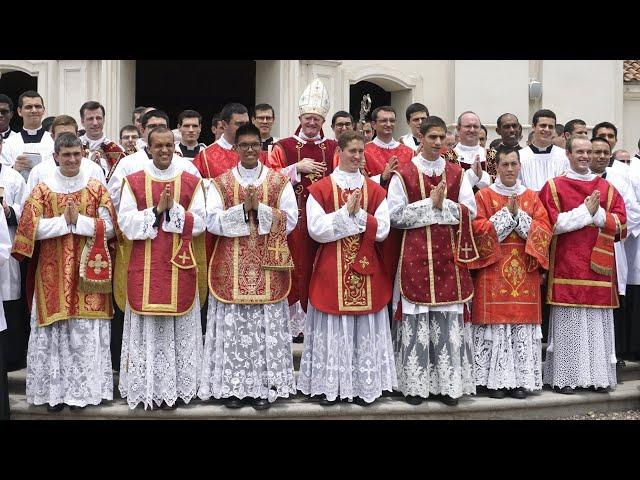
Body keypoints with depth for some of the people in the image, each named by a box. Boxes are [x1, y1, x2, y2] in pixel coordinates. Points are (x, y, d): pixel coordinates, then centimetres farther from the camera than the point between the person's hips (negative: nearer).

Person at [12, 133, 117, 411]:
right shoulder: (42, 189, 4)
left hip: (88, 270, 0)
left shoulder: (97, 188, 5)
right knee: (54, 330, 2)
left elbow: (109, 227, -2)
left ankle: (82, 388, 14)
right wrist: (65, 220, -13)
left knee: (87, 331, 2)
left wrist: (78, 220, -13)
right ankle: (55, 390, 13)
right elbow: (31, 228, -7)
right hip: (53, 273, 0)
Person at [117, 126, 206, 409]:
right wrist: (157, 210, -14)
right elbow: (126, 222, -4)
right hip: (145, 267, 0)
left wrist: (172, 209, -14)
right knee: (146, 327, 3)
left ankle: (175, 387, 15)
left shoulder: (192, 182, 5)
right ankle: (147, 388, 14)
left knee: (179, 327, 5)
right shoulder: (133, 181, 5)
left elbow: (200, 222, -1)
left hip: (180, 266, 0)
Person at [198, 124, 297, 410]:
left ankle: (265, 386, 12)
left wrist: (260, 208, -14)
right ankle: (232, 386, 12)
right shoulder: (220, 182, 6)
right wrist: (243, 209, -16)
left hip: (268, 267, 0)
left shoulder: (280, 181, 6)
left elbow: (290, 220, -2)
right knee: (232, 326, 2)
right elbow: (212, 221, -5)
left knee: (267, 327, 2)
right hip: (231, 268, 0)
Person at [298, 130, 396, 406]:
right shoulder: (320, 189, -1)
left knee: (365, 329, 7)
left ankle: (364, 385, 18)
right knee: (332, 329, 3)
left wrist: (358, 213, -15)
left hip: (366, 269, 2)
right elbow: (316, 229, -11)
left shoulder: (375, 190, 7)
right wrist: (347, 212, -15)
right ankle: (330, 385, 15)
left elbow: (382, 230, -2)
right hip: (331, 271, -2)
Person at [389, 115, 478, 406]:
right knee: (416, 319, -1)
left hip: (449, 255, 3)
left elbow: (470, 211, 4)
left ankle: (448, 383, 12)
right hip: (416, 255, -2)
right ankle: (415, 383, 10)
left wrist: (442, 204, -11)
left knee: (450, 319, 2)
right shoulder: (403, 174, 2)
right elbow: (396, 215, -6)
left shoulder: (457, 173, 10)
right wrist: (430, 204, -11)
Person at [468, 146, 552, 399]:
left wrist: (519, 215, -9)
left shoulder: (532, 197, 13)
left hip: (524, 272, 3)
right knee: (495, 322, -5)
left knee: (523, 321, 1)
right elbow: (478, 228, -8)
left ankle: (521, 378, 9)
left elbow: (545, 230, 2)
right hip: (493, 272, -3)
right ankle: (495, 379, 4)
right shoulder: (484, 195, 4)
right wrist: (507, 213, -10)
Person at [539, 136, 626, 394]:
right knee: (568, 322, -2)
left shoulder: (607, 188, 13)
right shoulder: (554, 186, 3)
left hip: (599, 265, 3)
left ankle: (598, 375, 13)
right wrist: (585, 211, -10)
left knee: (598, 323, 4)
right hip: (567, 265, -3)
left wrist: (598, 213, -10)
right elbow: (552, 223, -7)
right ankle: (565, 377, 5)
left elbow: (620, 222, 7)